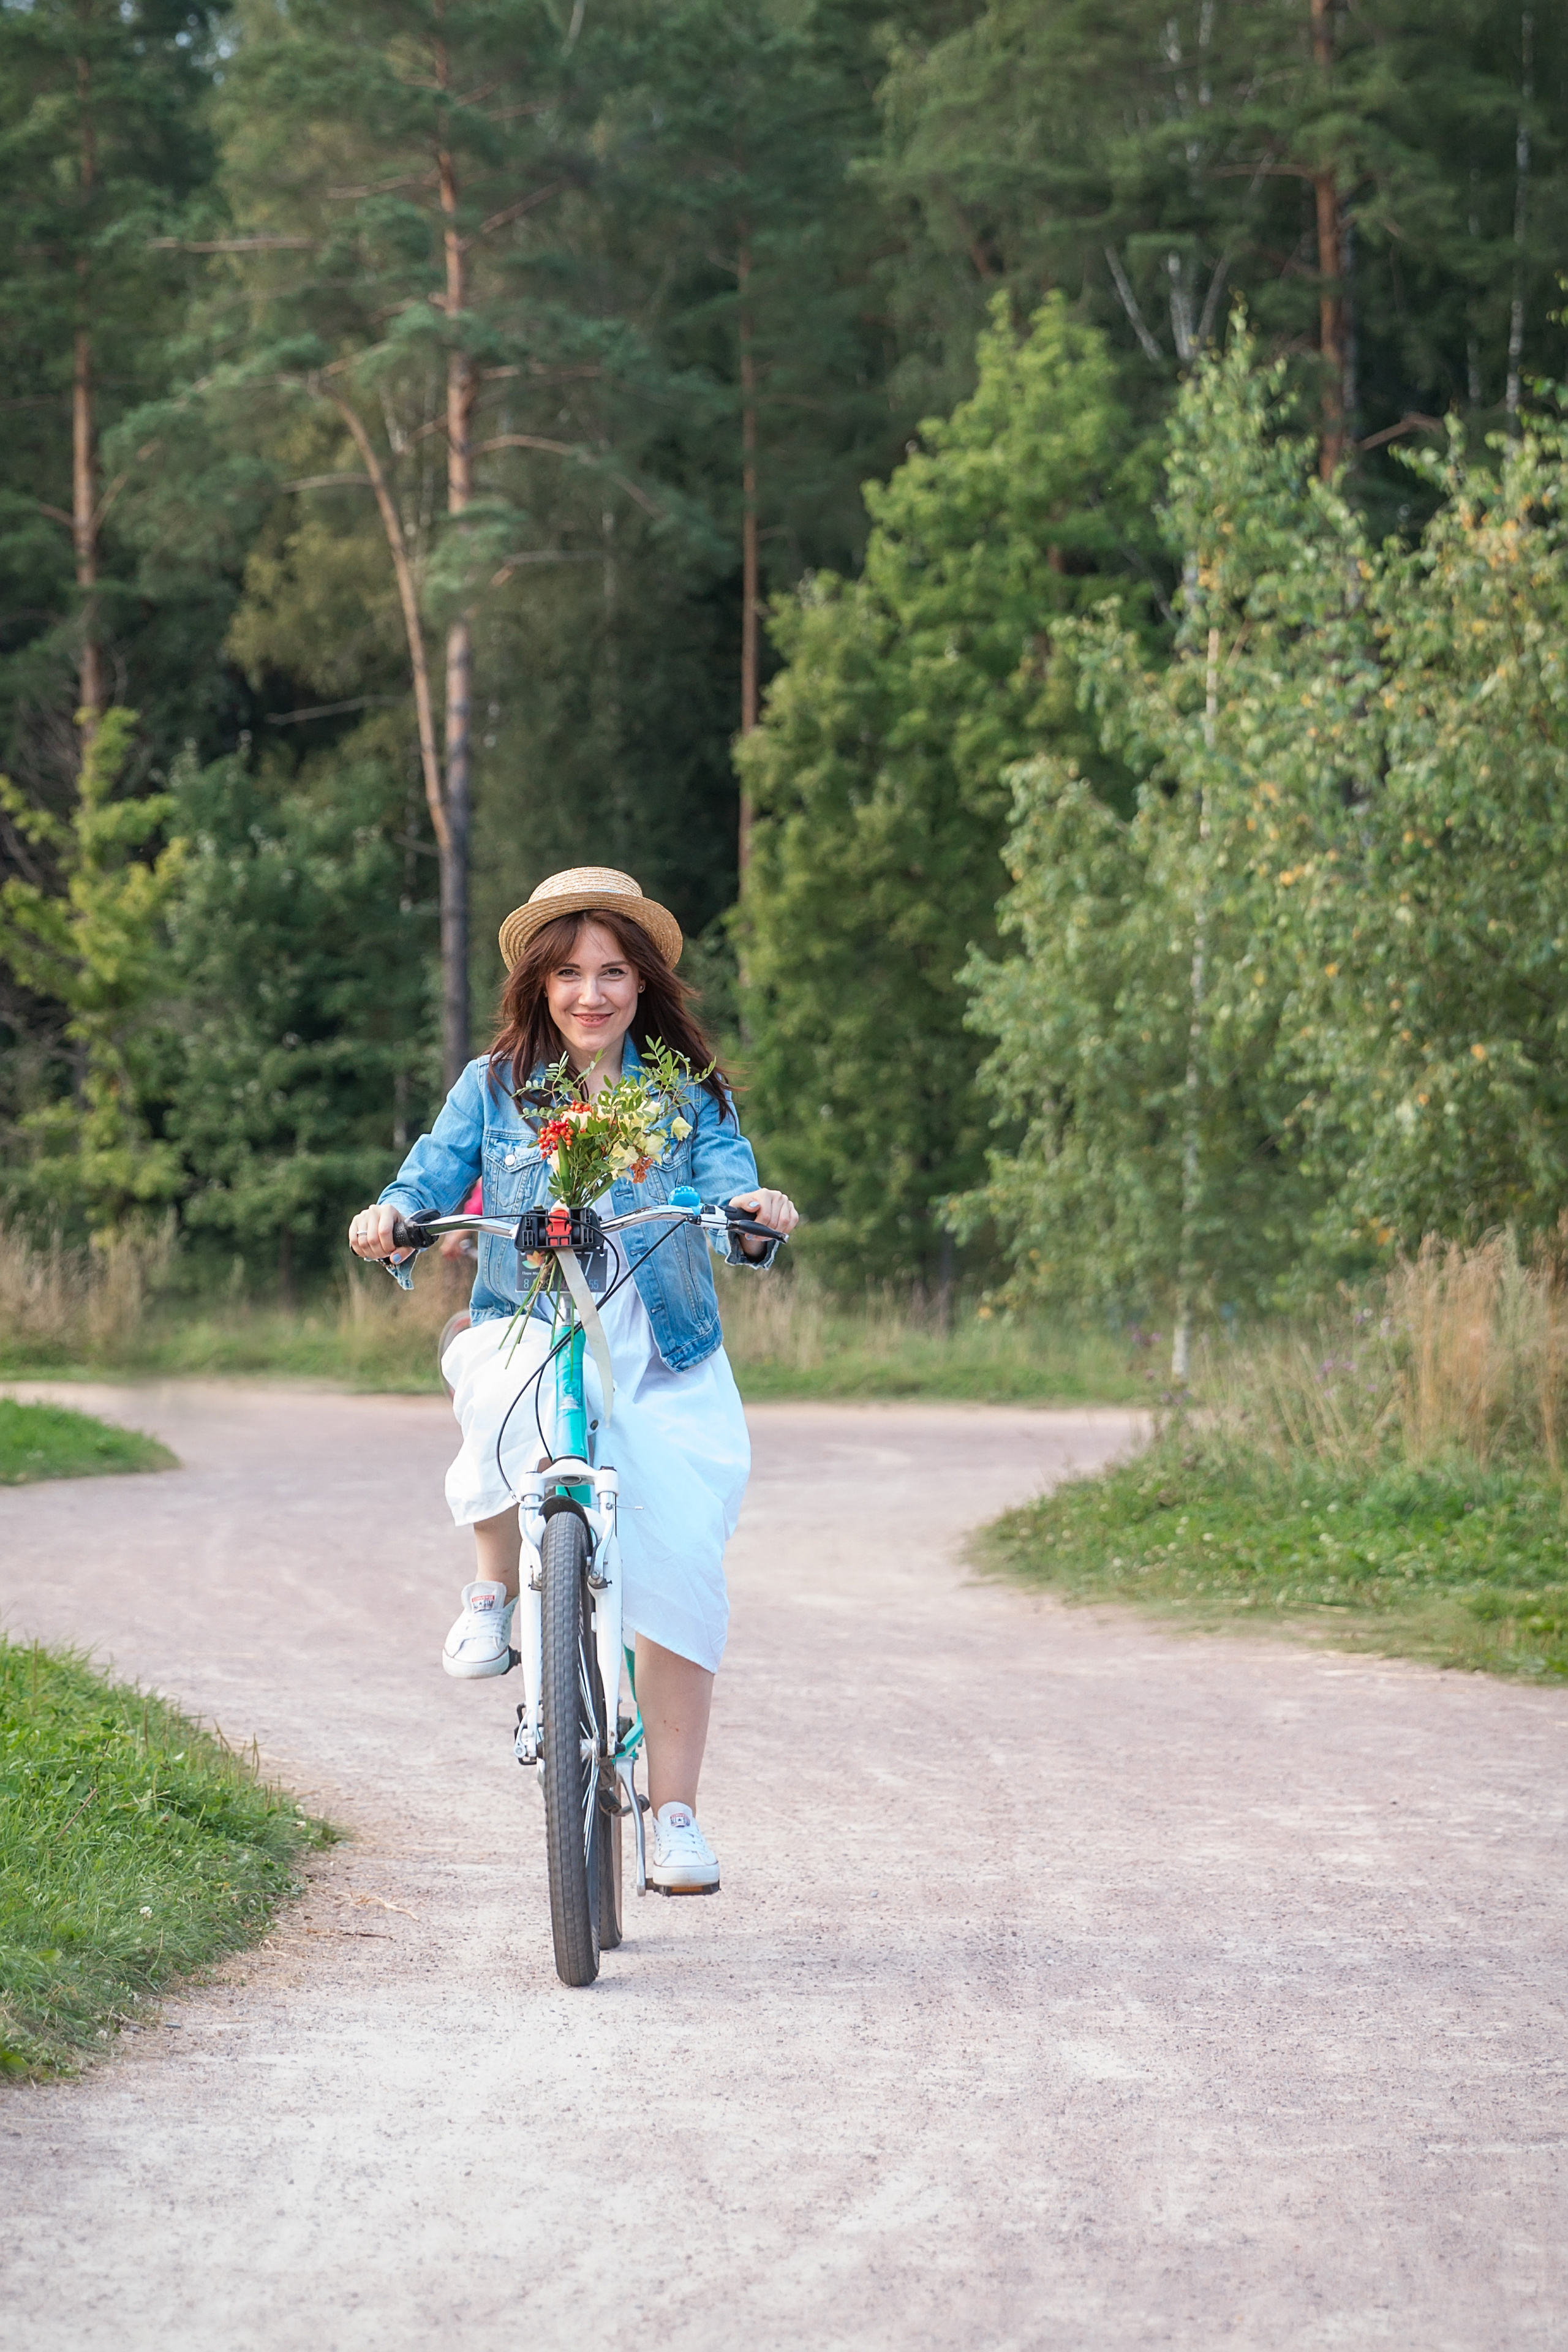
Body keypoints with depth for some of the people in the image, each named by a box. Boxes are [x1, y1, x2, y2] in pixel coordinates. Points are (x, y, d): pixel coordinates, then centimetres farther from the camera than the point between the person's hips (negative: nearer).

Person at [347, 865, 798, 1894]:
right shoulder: (493, 1088, 9)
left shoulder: (689, 1095, 8)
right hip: (527, 1337, -1)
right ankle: (496, 1587, -11)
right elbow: (434, 1175, -1)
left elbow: (729, 1194, -5)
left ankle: (675, 1814, 3)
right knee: (518, 1402, -39)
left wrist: (758, 1218, -29)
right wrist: (391, 1219, -24)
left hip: (666, 1364, 1)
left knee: (682, 1570, -11)